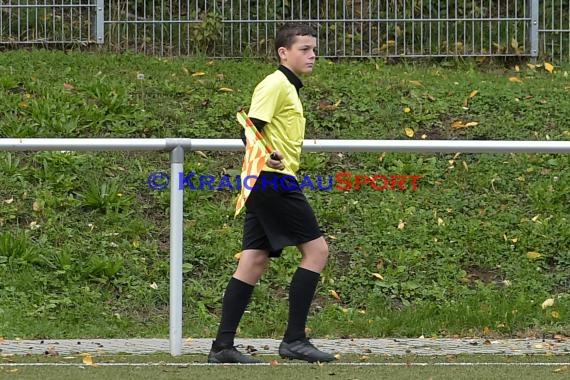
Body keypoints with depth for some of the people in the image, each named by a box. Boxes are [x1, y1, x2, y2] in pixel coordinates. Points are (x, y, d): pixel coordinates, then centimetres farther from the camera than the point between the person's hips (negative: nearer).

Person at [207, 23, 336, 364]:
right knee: (316, 249, -8)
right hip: (275, 181, -10)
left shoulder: (288, 88, 21)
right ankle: (294, 340, -8)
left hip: (265, 185, 10)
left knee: (255, 260, 5)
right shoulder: (276, 84, -9)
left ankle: (223, 345, 1)